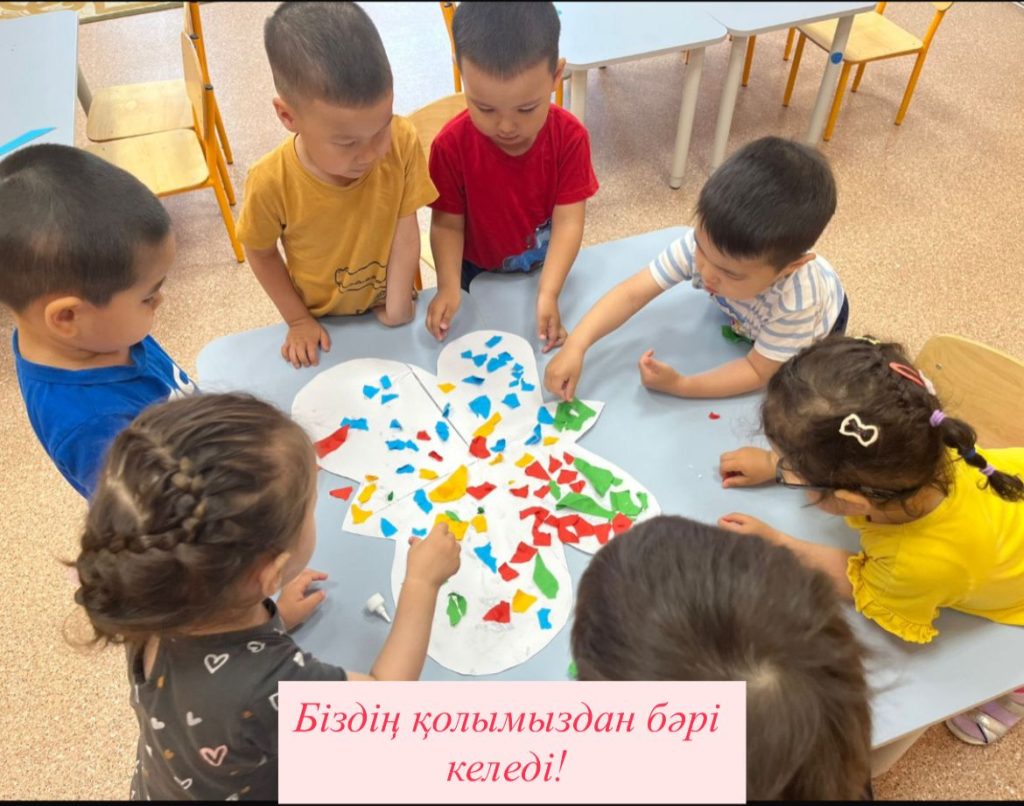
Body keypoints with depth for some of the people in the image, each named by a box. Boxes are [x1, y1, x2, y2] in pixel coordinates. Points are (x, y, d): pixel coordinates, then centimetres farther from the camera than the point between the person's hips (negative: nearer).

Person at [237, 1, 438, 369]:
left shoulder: (403, 143, -28)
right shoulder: (271, 182, -29)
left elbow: (406, 229, -19)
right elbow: (261, 254, -11)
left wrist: (398, 305, -17)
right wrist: (298, 320, -8)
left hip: (392, 314, 1)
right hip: (324, 324, -1)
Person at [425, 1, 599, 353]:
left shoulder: (570, 137, -24)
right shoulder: (451, 145, -26)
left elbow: (568, 222, -25)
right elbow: (447, 223, -18)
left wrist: (547, 293, -36)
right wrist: (449, 286, -33)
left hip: (545, 269, 1)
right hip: (477, 273, 0)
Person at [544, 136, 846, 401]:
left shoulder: (796, 304, -47)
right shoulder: (705, 242, -41)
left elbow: (759, 371, -35)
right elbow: (633, 292, -40)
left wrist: (680, 386, -48)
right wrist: (575, 347, -52)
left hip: (812, 333, -3)